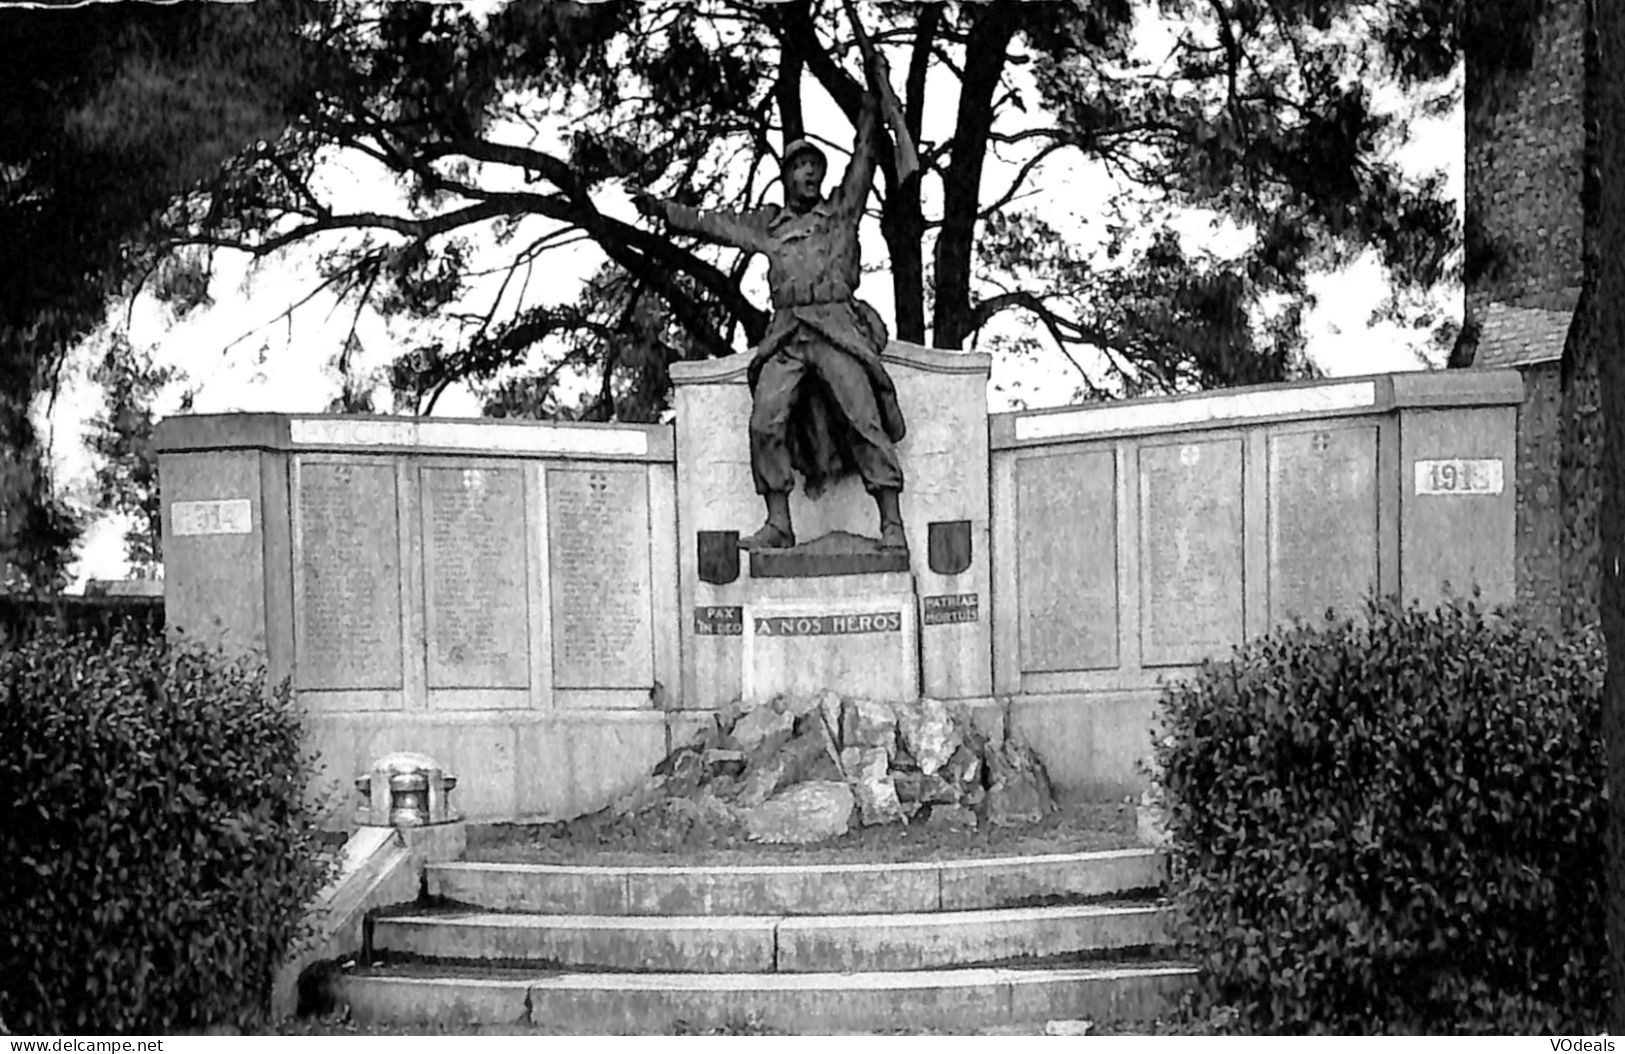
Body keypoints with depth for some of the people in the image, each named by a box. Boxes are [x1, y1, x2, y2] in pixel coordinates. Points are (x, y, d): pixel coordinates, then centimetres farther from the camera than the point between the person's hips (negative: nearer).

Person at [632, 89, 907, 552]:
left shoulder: (841, 211, 13)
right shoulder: (768, 224, 20)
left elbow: (864, 153, 7)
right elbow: (713, 222, 29)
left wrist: (872, 110, 0)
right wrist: (664, 210, 26)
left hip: (837, 328, -3)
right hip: (785, 335, 3)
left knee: (865, 420, -13)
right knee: (766, 423, -11)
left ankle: (892, 526, -16)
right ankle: (778, 524, -7)